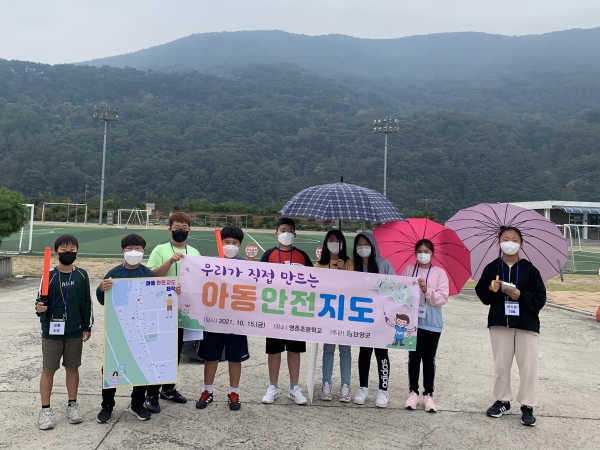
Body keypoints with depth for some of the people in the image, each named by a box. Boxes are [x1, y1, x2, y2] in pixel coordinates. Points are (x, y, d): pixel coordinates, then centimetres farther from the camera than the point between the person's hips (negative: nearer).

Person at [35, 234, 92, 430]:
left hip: (75, 332, 2)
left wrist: (87, 327, 4)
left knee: (72, 368, 13)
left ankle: (72, 405, 27)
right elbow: (41, 299, -2)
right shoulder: (50, 275, -7)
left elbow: (87, 303, 3)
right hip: (51, 331, -1)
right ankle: (45, 409, 20)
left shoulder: (82, 275, -1)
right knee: (48, 369, 7)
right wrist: (39, 308, -25)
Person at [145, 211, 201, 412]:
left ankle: (168, 388, 30)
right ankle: (152, 394, 11)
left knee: (176, 351, 14)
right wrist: (170, 261, -22)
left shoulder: (195, 253, 9)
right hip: (162, 308, -4)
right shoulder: (160, 250, -3)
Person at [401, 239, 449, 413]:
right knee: (414, 357, 9)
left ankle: (428, 395, 15)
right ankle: (413, 392, 18)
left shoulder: (440, 272, 0)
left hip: (432, 323, -1)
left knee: (429, 359, 6)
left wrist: (427, 290, -20)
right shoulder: (408, 270, 4)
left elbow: (443, 298, -7)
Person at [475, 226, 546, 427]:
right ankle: (502, 401, 26)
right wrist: (490, 289, -18)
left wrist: (521, 296, -19)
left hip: (527, 324, -1)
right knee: (501, 365, 11)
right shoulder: (491, 268, 1)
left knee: (528, 367, 2)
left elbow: (540, 299, -3)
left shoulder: (529, 269, -2)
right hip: (499, 323, 2)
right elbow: (481, 294, 2)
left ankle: (527, 406, 15)